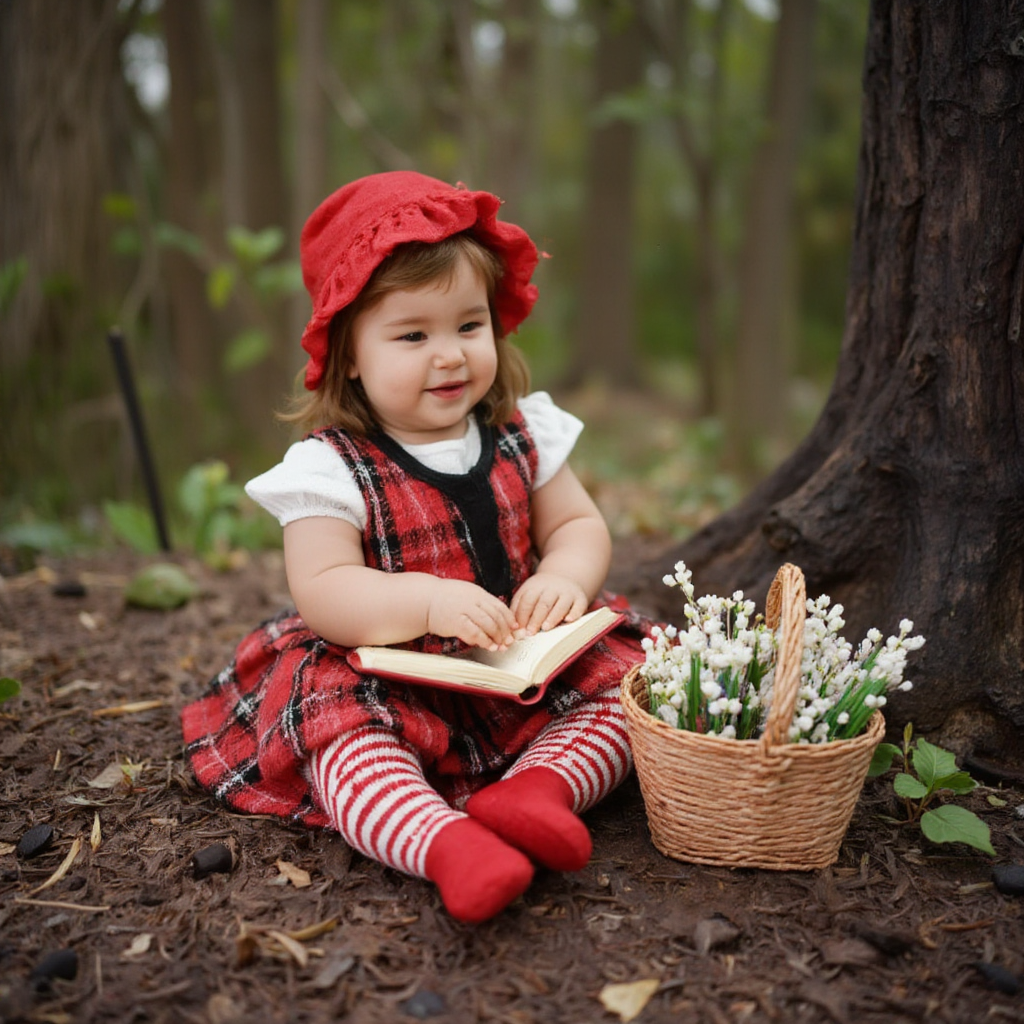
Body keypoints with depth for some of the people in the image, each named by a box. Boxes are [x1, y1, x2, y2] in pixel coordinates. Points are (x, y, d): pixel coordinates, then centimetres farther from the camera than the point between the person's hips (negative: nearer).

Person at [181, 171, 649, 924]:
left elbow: (580, 527, 8)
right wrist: (430, 602, -35)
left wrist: (563, 578, -17)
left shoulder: (523, 434, 4)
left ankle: (539, 786, -34)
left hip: (526, 671, 4)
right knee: (336, 723, -31)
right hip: (384, 682, -4)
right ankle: (444, 841, -49)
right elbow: (321, 591, -18)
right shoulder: (330, 466, -10)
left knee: (620, 675, -15)